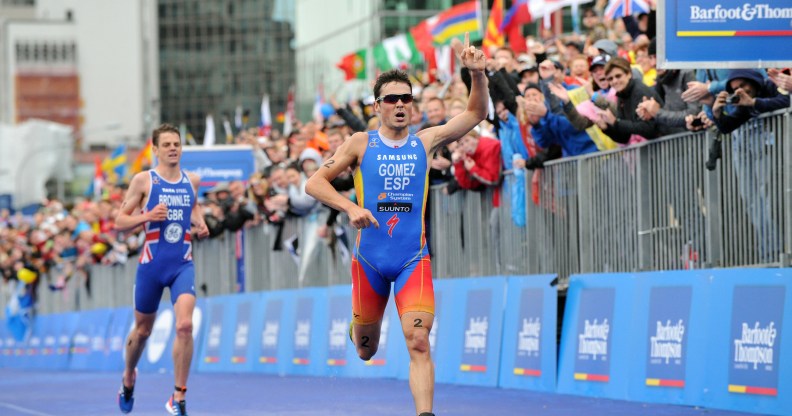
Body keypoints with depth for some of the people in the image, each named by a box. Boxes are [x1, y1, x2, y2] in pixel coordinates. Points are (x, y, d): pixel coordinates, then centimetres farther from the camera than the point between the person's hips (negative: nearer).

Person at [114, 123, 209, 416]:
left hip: (183, 264, 1)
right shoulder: (143, 180, -3)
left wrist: (199, 223, 7)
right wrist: (147, 216, -20)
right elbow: (119, 221, -2)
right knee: (142, 329, 13)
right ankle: (128, 378, 43)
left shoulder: (192, 181, 7)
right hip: (151, 263, -1)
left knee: (185, 325, -18)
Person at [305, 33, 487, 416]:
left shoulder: (425, 142, 4)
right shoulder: (361, 144, 1)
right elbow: (314, 182, -1)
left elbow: (475, 114, 2)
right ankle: (360, 326, 51)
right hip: (370, 258, 0)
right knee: (366, 351, 15)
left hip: (413, 259, 0)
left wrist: (477, 74, -16)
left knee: (418, 342, -17)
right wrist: (350, 208, -17)